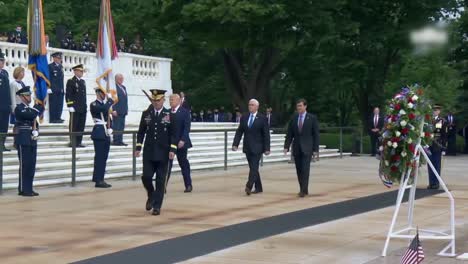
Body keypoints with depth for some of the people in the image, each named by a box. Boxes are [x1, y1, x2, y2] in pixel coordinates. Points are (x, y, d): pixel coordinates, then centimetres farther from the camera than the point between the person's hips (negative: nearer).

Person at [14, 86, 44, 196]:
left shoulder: (30, 109, 18)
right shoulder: (19, 108, -8)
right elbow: (32, 115, -23)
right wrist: (38, 107, -9)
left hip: (32, 140, 8)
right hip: (23, 141, -8)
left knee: (31, 166, 7)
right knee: (24, 165, -6)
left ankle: (29, 188, 12)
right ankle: (23, 189, -3)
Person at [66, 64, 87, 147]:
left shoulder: (83, 81, 18)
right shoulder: (71, 81, -5)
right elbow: (68, 95, -10)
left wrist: (85, 106, 14)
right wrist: (70, 106, -16)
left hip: (83, 108, 7)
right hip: (75, 109, -7)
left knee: (81, 126, 7)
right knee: (74, 126, -3)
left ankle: (78, 142, 12)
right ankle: (72, 142, 0)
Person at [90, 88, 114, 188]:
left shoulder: (105, 104, 18)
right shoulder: (94, 105, -7)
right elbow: (104, 109, -26)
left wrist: (109, 129, 5)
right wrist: (110, 100, -12)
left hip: (106, 134, 8)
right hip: (99, 134, -8)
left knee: (104, 158, 8)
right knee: (99, 157, -7)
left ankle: (101, 179, 13)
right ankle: (98, 181, -5)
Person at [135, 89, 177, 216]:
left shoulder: (169, 115, -1)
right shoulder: (146, 114, 5)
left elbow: (173, 134, -1)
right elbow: (141, 132, 9)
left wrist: (172, 150, -10)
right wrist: (138, 147, 3)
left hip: (163, 153, -1)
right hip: (148, 153, 1)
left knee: (160, 180, 0)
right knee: (146, 177, -5)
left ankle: (157, 206, 7)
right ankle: (151, 196, 24)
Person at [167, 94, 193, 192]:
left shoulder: (185, 112, -3)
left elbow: (187, 128, -11)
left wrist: (182, 140, -20)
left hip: (180, 143, -3)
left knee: (184, 164, 8)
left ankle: (188, 185, 21)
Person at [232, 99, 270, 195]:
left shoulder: (262, 118, -3)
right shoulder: (244, 118, 9)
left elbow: (266, 134, -5)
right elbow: (239, 132, 9)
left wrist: (267, 148, -9)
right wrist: (235, 144, -3)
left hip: (257, 148, -5)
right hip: (247, 148, 5)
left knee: (254, 168, -13)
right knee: (253, 168, 10)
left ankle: (249, 186, -22)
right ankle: (258, 188, 19)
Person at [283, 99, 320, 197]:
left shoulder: (312, 118, -1)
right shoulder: (294, 118, 7)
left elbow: (316, 135, -2)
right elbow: (289, 134, 8)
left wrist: (315, 150, -6)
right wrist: (286, 146, -2)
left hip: (307, 148, -4)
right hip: (296, 148, 4)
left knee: (305, 169, -12)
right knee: (299, 170, 5)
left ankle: (303, 190, -12)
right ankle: (303, 189, 15)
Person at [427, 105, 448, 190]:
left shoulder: (443, 121, 0)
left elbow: (444, 136, -1)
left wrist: (444, 148, -5)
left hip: (437, 147, -3)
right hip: (429, 146, 3)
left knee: (437, 166, 2)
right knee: (430, 165, 5)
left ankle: (436, 183, 6)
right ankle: (431, 183, 11)